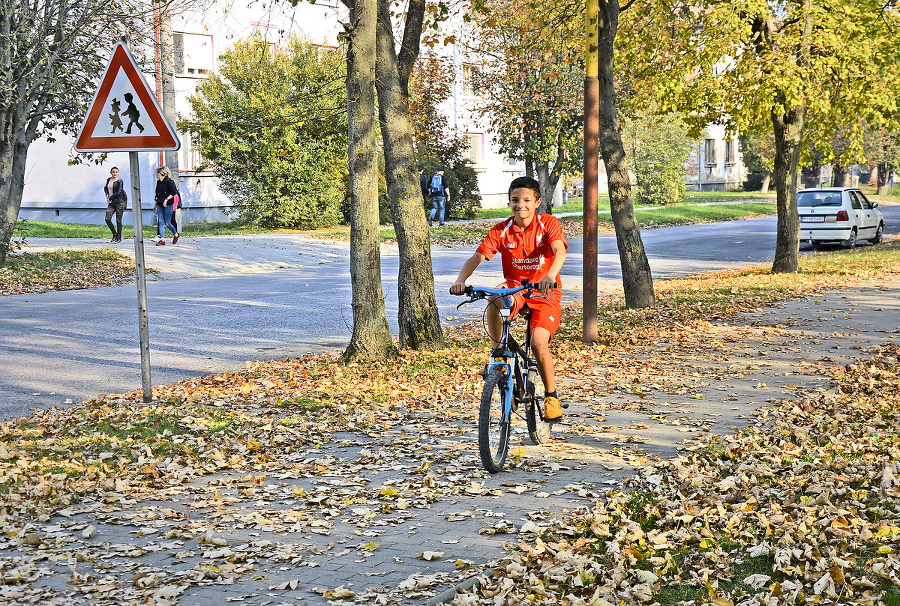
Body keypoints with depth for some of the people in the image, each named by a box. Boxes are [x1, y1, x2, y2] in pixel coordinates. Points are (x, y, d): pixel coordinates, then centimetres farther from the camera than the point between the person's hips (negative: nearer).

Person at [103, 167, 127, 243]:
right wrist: (107, 195, 8)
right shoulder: (108, 180, 11)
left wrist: (110, 198, -10)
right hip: (111, 203, 6)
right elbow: (105, 188, 28)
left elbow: (118, 192, -14)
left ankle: (119, 237, 8)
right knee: (107, 219, -6)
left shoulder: (120, 181, -7)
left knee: (118, 220, -3)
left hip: (119, 202, -6)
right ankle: (114, 234, 12)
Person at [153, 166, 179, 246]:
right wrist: (155, 205, 22)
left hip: (168, 205, -7)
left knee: (167, 223, -4)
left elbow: (174, 192, -14)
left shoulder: (169, 181, -10)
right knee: (160, 222, -1)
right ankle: (162, 239, 0)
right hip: (159, 205, 7)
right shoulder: (158, 182, 14)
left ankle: (176, 234, 21)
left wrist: (166, 199, -21)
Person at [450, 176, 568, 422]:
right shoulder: (501, 230, -6)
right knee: (494, 300, -35)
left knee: (538, 343, -22)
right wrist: (461, 280, -36)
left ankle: (551, 395, 1)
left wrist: (550, 276, -50)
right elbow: (476, 257, -15)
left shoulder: (548, 223, -11)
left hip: (544, 292, -2)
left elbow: (559, 251, -29)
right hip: (515, 287, 2)